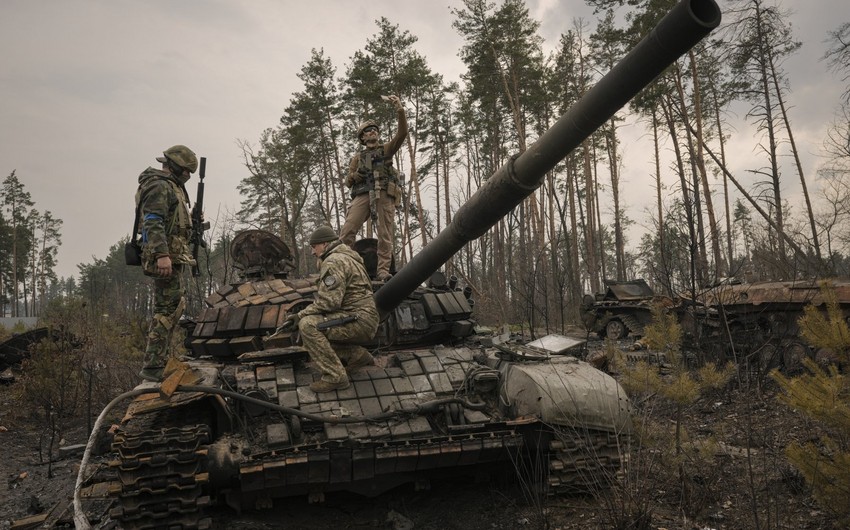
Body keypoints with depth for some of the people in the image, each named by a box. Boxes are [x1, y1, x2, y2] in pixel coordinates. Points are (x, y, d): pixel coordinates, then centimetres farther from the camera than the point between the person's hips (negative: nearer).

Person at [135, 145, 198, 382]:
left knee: (172, 307, 16)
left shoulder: (171, 186, 22)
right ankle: (153, 366, -10)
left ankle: (158, 362, 23)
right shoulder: (159, 186, -11)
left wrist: (194, 220, 13)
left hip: (172, 256, 11)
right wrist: (162, 254, -31)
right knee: (168, 309, -12)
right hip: (167, 257, -11)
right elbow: (153, 223, -23)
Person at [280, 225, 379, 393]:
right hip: (361, 318, 11)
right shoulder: (346, 257, 22)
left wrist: (299, 315, -13)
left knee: (308, 325, -22)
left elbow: (328, 301, -20)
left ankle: (335, 377, -18)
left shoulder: (334, 262, -11)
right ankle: (358, 355, 16)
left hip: (359, 320, -11)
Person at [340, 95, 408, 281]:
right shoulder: (358, 157, 27)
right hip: (363, 194, 1)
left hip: (384, 194, -1)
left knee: (385, 234, -8)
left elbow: (402, 133, 4)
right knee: (347, 230, -16)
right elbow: (348, 182, 22)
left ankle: (383, 271, -9)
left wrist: (399, 109, -8)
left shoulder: (386, 149, 21)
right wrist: (355, 175, -2)